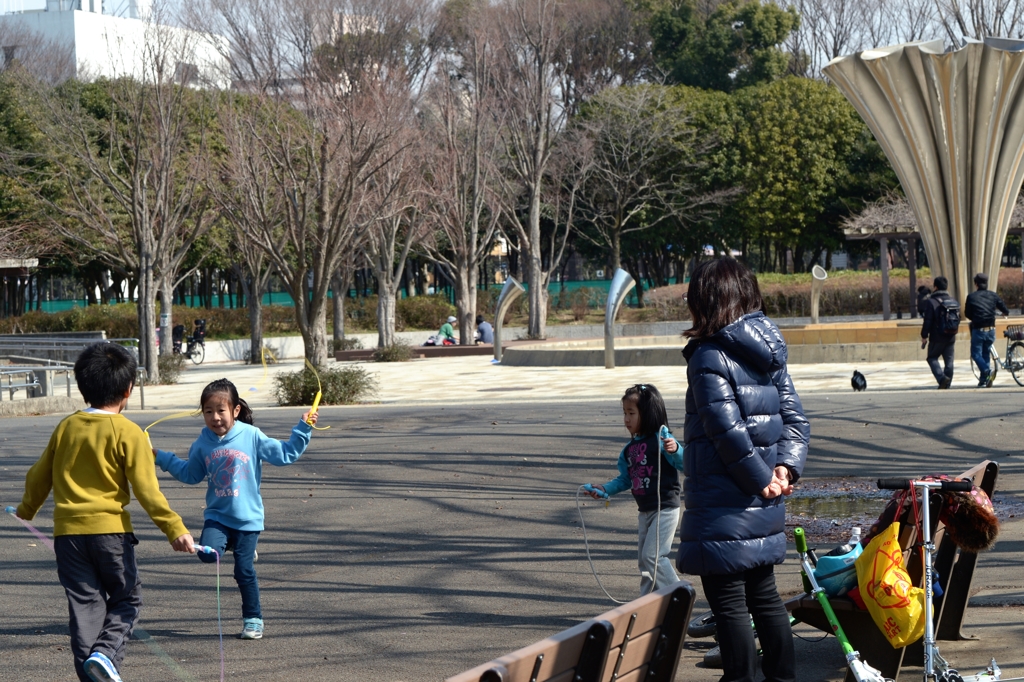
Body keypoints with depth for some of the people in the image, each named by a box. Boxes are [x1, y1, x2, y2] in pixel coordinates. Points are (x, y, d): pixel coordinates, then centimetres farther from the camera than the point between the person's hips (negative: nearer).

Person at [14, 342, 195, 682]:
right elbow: (146, 489, -12)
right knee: (126, 600, 10)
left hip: (68, 532, 4)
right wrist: (174, 528, -11)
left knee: (85, 604, 8)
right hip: (110, 529, -4)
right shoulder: (128, 433, -7)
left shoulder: (66, 427, 7)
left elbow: (39, 476, 16)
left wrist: (27, 509, 34)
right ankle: (105, 653, -13)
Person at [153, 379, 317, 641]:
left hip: (247, 518, -3)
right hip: (217, 515, 3)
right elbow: (189, 474, 18)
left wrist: (303, 429, -12)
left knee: (244, 571, -2)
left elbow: (285, 454, -3)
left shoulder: (252, 437, -8)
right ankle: (231, 544, 14)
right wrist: (160, 457, 14)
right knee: (208, 554, -22)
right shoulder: (203, 444, 2)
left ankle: (253, 619, 17)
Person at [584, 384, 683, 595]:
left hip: (665, 509, -9)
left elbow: (684, 464, -24)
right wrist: (604, 489, 6)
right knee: (644, 560, 13)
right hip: (644, 512, 9)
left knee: (653, 556, -12)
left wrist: (675, 451, -42)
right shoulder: (630, 448, 9)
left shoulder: (660, 440, -16)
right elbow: (625, 480, 18)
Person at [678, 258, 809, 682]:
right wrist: (785, 467, -4)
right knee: (764, 595, 17)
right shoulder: (768, 353, 10)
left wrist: (762, 478, -11)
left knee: (729, 603, -2)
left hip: (724, 508, -8)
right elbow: (794, 417, 7)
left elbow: (727, 429, -21)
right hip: (763, 506, 8)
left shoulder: (710, 357, -14)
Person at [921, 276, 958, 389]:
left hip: (937, 337, -5)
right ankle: (947, 384, 10)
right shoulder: (953, 301, 9)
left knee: (932, 358, 6)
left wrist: (924, 336, -4)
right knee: (949, 361, 9)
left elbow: (927, 321, -13)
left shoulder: (931, 302, -11)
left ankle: (942, 377, -15)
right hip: (950, 337, 5)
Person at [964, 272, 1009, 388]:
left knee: (976, 353, 5)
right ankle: (984, 380, 15)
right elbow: (1006, 311, 3)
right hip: (991, 330, 3)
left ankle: (987, 370, -23)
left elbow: (967, 314, 4)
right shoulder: (993, 295, 2)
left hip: (978, 330, -3)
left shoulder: (971, 296, -4)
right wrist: (1005, 312, 28)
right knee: (986, 353, 16)